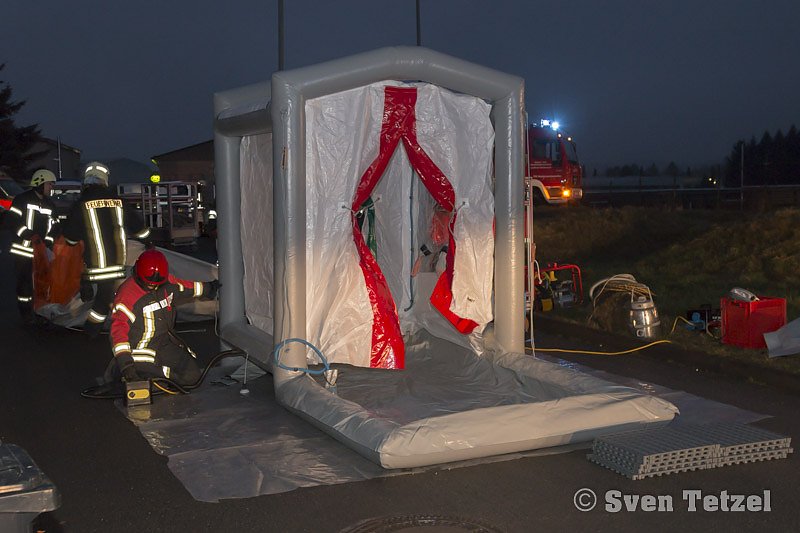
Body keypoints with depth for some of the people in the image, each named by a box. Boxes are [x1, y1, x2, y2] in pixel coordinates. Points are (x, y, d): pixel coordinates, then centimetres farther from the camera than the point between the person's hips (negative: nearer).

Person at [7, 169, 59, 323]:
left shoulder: (50, 204, 16)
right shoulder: (22, 200, -4)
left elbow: (53, 226, 15)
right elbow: (15, 222, -12)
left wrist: (47, 241, -1)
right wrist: (29, 235, -22)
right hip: (24, 248, -5)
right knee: (25, 281, -1)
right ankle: (25, 314, 7)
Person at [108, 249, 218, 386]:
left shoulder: (167, 282, 0)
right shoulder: (127, 295, -19)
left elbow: (185, 288, 23)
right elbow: (119, 329, -22)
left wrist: (208, 288, 37)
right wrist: (125, 362, -29)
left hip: (165, 342, 7)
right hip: (140, 347, -7)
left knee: (192, 375, -6)